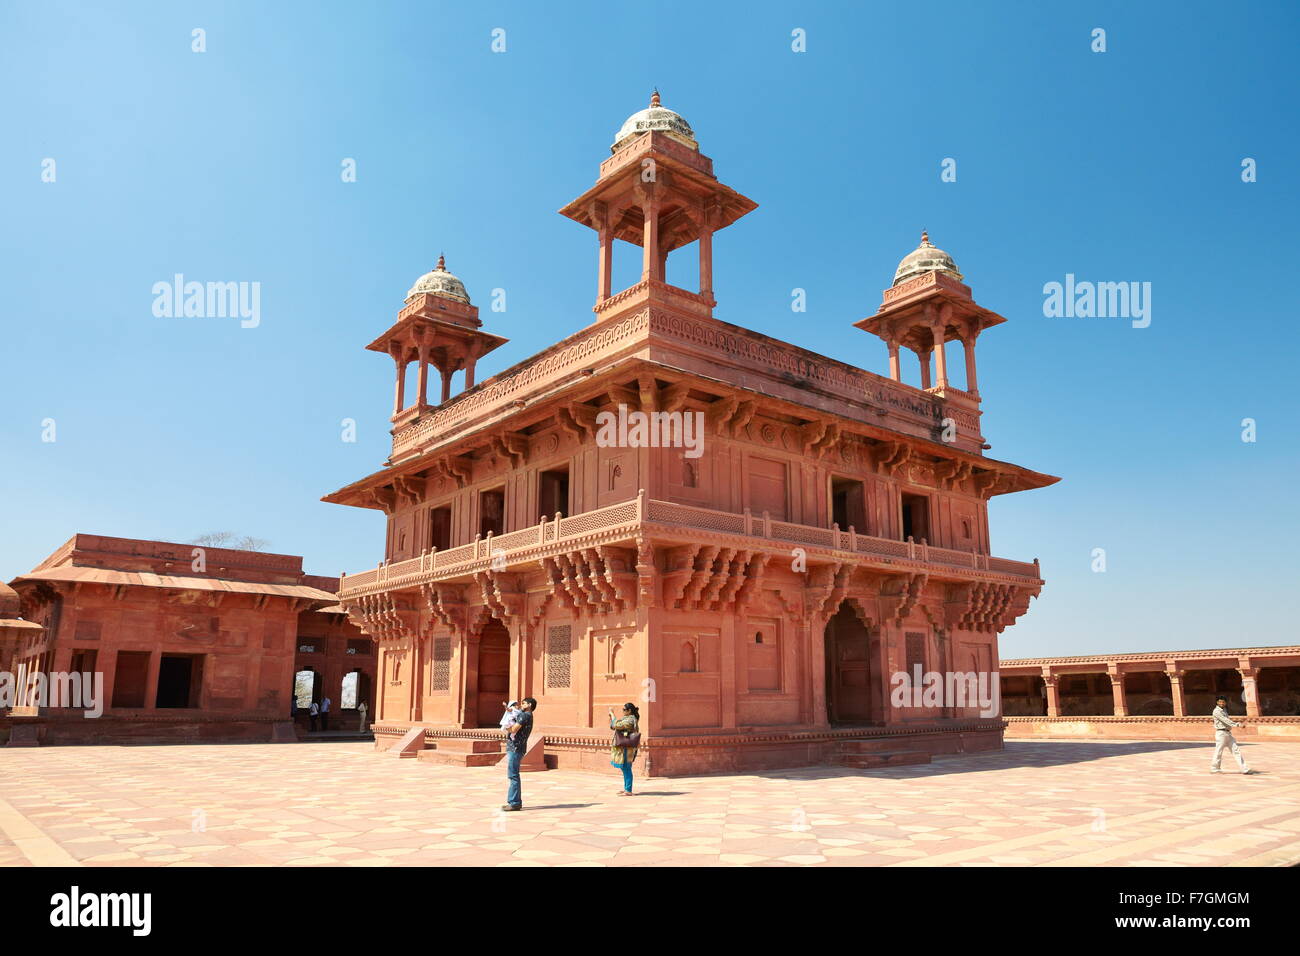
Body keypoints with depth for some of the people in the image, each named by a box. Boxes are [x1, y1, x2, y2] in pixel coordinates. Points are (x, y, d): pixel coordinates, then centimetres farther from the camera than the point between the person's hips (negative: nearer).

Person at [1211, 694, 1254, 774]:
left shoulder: (1224, 710, 16)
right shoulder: (1217, 711, -11)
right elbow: (1225, 720, -22)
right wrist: (1236, 724, -29)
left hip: (1228, 733, 8)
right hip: (1221, 733, -8)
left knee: (1236, 750, 3)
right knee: (1218, 751, -3)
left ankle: (1244, 768, 2)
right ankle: (1214, 768, 8)